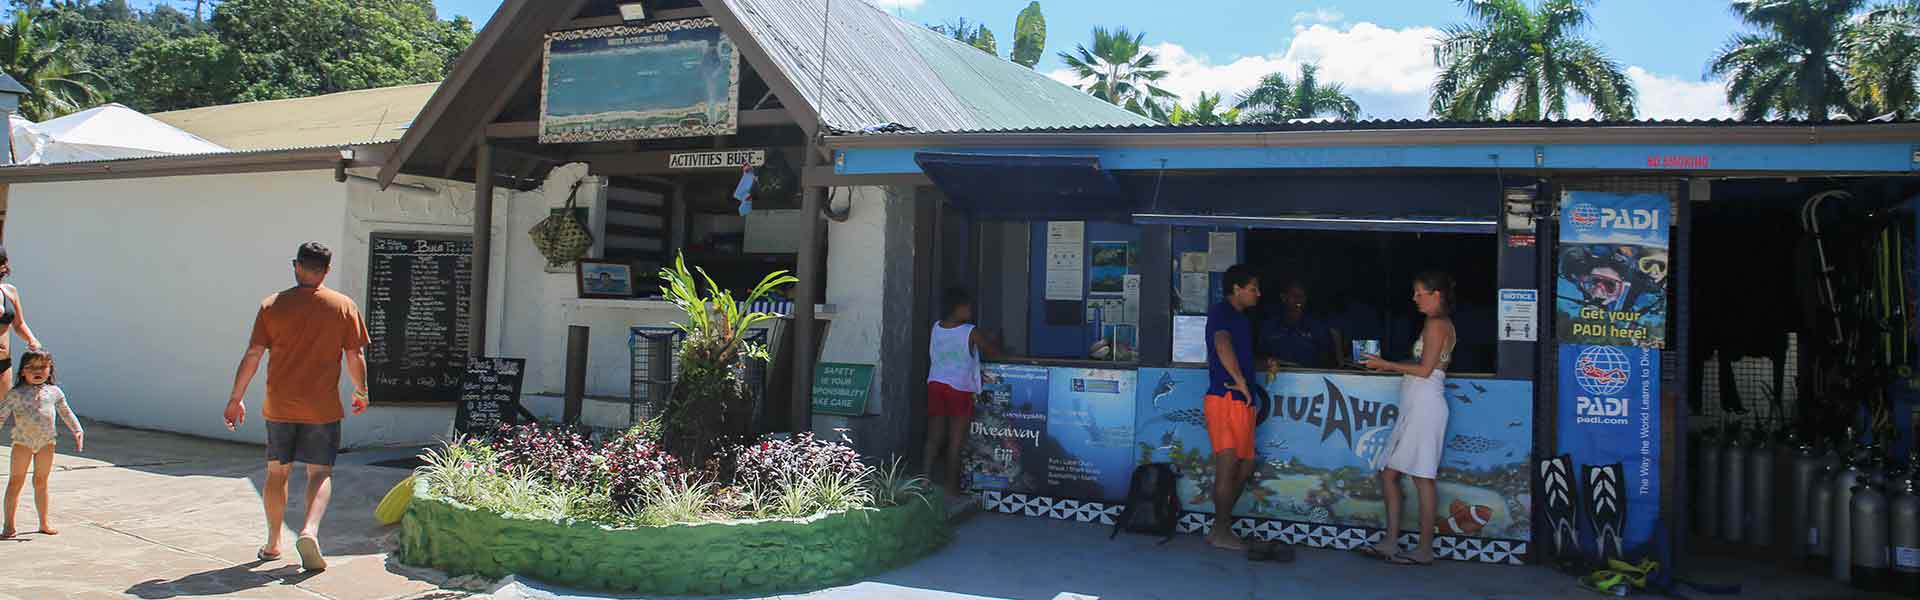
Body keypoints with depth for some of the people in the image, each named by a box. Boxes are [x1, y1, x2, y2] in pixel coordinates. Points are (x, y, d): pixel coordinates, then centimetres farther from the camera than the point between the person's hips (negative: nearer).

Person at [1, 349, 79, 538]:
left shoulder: (54, 392, 8)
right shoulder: (15, 394, -1)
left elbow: (66, 413, 17)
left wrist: (77, 430, 11)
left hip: (46, 442, 2)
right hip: (22, 441, -2)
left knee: (41, 482, 11)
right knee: (16, 481, 1)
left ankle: (45, 522, 17)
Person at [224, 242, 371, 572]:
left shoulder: (272, 305, -1)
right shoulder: (344, 306, -3)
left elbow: (252, 355, -1)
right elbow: (355, 356, 0)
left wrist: (236, 399, 7)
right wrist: (361, 392, 15)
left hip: (279, 405, 1)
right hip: (322, 407, -1)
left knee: (277, 472, 14)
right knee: (320, 472, 5)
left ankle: (272, 544, 22)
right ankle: (310, 530, -18)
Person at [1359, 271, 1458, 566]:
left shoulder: (1436, 324, -8)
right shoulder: (1440, 324, 20)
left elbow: (1425, 369, -13)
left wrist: (1387, 365, -6)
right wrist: (1388, 366, 15)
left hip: (1425, 406, -10)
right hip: (1413, 408, 10)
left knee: (1421, 476, -7)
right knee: (1388, 472, 9)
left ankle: (1424, 550, -2)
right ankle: (1391, 542, 11)